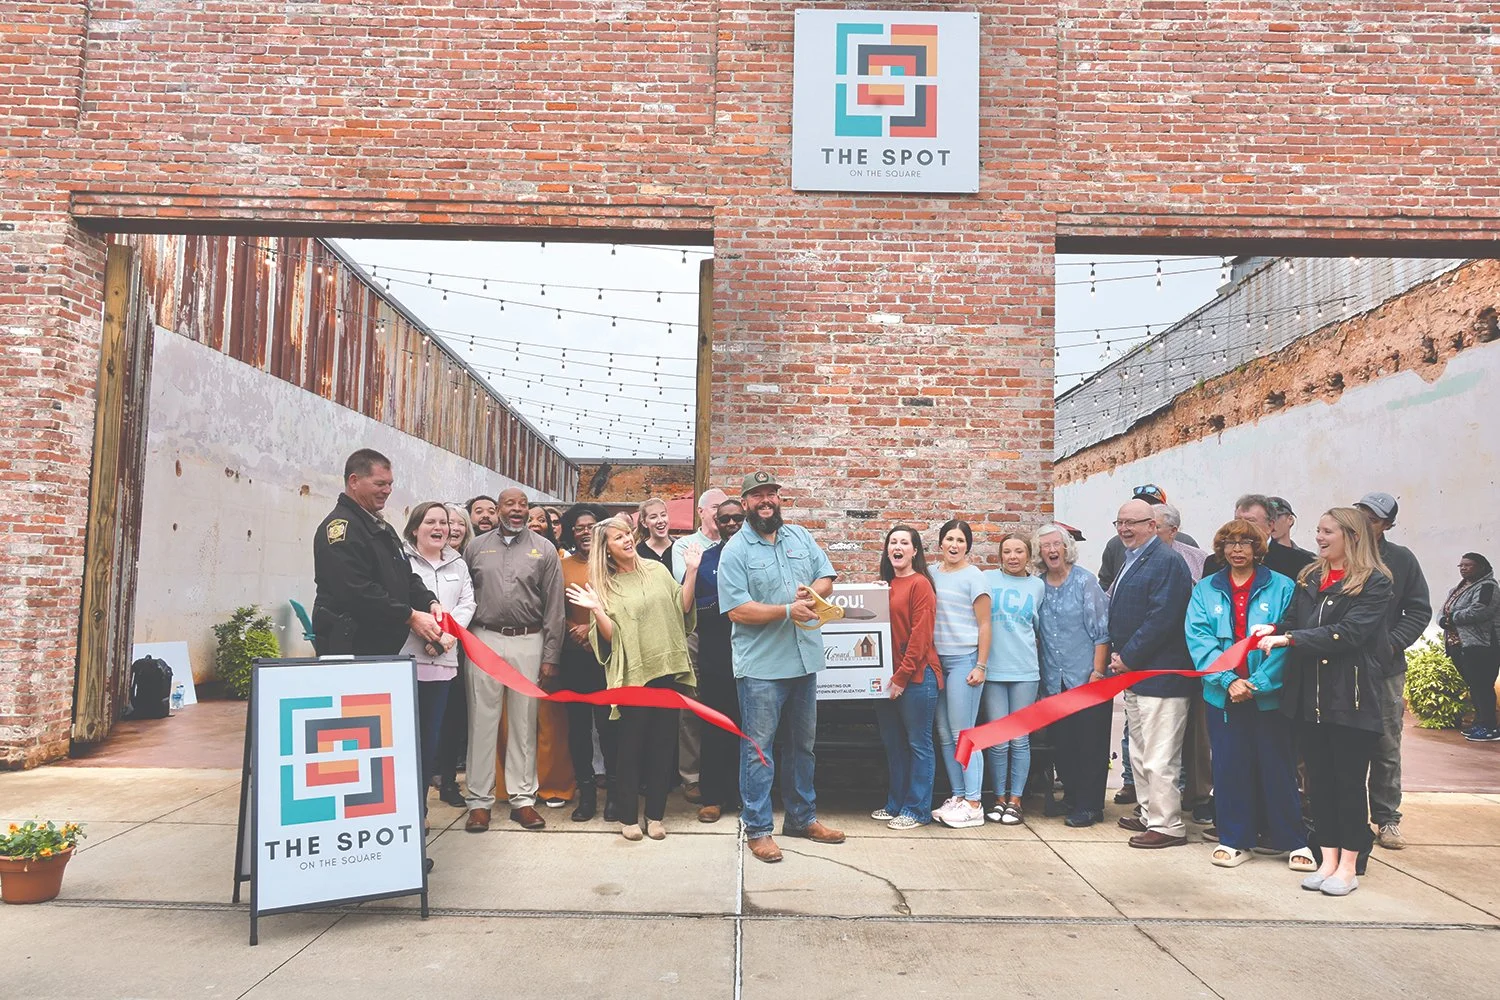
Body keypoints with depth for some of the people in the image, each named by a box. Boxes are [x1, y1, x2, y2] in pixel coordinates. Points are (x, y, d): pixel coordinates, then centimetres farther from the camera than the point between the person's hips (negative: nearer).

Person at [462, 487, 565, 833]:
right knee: (482, 720, 3)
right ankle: (480, 800, 13)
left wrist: (550, 657, -2)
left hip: (528, 642, 0)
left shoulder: (544, 549, 3)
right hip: (484, 640, 1)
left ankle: (522, 798, 17)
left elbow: (554, 606, 2)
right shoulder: (477, 547, 7)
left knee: (524, 722, 7)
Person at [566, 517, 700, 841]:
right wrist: (597, 610, -22)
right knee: (631, 744, 5)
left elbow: (683, 608, 7)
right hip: (634, 674, -3)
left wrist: (692, 572, 0)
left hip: (669, 669, 3)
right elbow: (610, 636, -6)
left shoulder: (657, 570, 7)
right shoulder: (604, 584, 0)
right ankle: (628, 816, 20)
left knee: (663, 742, 9)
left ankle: (655, 814, 22)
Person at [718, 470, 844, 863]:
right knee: (758, 748, 2)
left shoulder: (801, 537, 9)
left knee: (803, 742, 17)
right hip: (761, 665, -5)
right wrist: (788, 611, -21)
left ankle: (802, 817, 33)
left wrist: (812, 592, -13)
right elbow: (737, 610, -15)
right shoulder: (735, 550, -8)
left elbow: (826, 577, 10)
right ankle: (757, 828, 14)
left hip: (805, 659, 6)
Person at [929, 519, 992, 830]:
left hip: (964, 660, -6)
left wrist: (980, 666, -11)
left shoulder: (974, 577, -4)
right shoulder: (931, 574, 11)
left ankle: (973, 804, 1)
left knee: (963, 734, -5)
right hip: (938, 660, 6)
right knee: (945, 735, 9)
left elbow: (984, 625, -5)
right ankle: (957, 796, 19)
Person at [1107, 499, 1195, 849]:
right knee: (1140, 754, 19)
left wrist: (1128, 657, -16)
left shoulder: (1167, 561, -14)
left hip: (1160, 674, -10)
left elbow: (1162, 618, -21)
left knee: (1159, 758, -4)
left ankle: (1168, 826, 7)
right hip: (1133, 673, 10)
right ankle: (1149, 815, 31)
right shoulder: (1130, 561, 16)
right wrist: (1118, 654, 8)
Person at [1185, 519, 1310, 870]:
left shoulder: (1282, 587, 0)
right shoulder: (1205, 590, 6)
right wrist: (1229, 681, -14)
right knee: (1229, 767, 7)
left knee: (1278, 767, 5)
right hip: (1224, 695, 2)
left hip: (1269, 694, -2)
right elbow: (1199, 639, -3)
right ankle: (1235, 840, 19)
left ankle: (1294, 840, 21)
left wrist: (1258, 683, -15)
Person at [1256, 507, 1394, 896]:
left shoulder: (1374, 582, -6)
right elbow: (1293, 623, 9)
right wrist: (1273, 630, -13)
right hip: (1309, 697, 5)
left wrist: (1290, 639, -21)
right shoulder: (1309, 579, 12)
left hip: (1352, 698, -5)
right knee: (1319, 780, 10)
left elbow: (1349, 632, -17)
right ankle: (1328, 860, 20)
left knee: (1349, 781, 4)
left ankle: (1349, 866, 16)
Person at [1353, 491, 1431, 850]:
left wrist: (1392, 643, -9)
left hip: (1386, 669, 1)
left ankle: (1387, 818, 21)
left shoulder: (1401, 559, 2)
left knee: (1387, 748, 9)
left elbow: (1419, 611, 4)